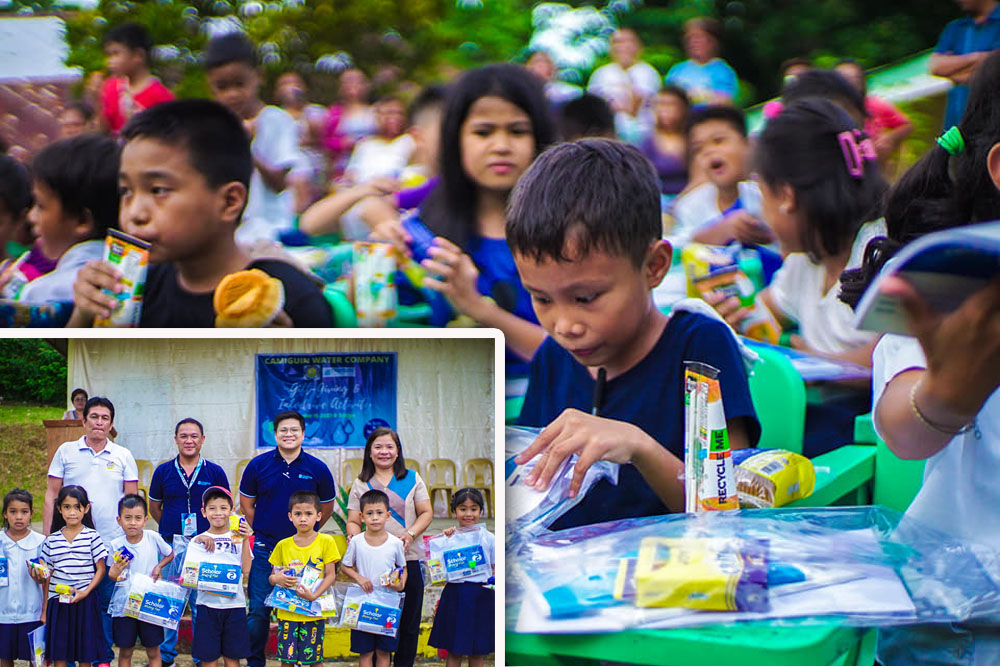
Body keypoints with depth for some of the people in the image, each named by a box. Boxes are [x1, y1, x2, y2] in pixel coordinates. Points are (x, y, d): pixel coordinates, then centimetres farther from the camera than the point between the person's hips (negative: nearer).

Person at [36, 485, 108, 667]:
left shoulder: (92, 536, -1)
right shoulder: (52, 539, 7)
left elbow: (101, 570, -1)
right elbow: (48, 576, 10)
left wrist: (85, 592, -14)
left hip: (85, 602, -2)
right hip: (57, 601, 2)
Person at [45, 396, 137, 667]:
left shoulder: (123, 456, 8)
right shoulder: (66, 452, 6)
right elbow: (51, 495, 6)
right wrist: (47, 534, 0)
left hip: (112, 543, 0)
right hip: (70, 542, 0)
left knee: (106, 603, 3)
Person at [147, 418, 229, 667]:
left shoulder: (215, 472, 4)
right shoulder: (163, 471, 6)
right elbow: (154, 508, 15)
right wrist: (172, 529, 8)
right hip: (170, 546, 1)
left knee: (201, 604, 1)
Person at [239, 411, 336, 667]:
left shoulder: (317, 468, 0)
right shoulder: (258, 465, 0)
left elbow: (327, 508, 12)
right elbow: (246, 504, 11)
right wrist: (261, 532, 8)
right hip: (265, 549, 0)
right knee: (258, 611, -1)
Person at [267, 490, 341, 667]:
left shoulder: (326, 542, -1)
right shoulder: (283, 545, 5)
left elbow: (331, 575, -4)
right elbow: (273, 577, 11)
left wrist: (314, 595, -18)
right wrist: (277, 579, -14)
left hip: (314, 611, -2)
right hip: (287, 612, 2)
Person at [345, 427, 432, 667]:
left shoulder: (412, 479, 10)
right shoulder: (361, 484, 10)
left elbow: (426, 513, 6)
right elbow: (353, 521, 6)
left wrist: (410, 533, -11)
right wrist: (354, 535, -17)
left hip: (409, 559, 0)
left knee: (409, 622, 3)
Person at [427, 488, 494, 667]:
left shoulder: (488, 538, 4)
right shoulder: (451, 536, 3)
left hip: (480, 596, 0)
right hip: (455, 595, 0)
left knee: (477, 652, 6)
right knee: (454, 652, 4)